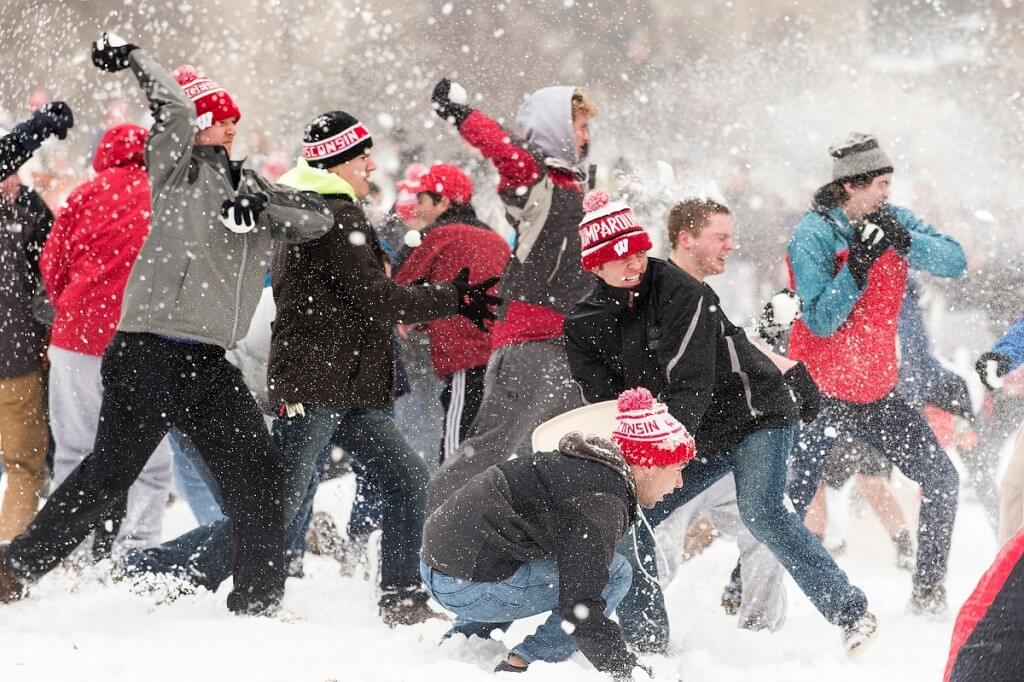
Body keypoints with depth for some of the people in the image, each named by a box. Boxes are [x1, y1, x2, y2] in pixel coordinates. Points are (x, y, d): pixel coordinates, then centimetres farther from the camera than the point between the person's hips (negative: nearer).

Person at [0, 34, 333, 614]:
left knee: (257, 472, 6)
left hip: (210, 363, 7)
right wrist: (131, 56, -12)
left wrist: (263, 207, -11)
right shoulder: (181, 172, -1)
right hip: (151, 354, -7)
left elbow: (319, 217, 5)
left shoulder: (252, 189, 18)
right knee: (108, 474, -8)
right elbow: (174, 109, -17)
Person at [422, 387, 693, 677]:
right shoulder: (602, 500, -17)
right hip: (470, 585, -10)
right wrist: (629, 672, -17)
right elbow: (579, 608, -22)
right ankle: (520, 666, -9)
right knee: (615, 574, -8)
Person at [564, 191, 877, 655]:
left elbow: (691, 386, -26)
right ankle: (645, 643, 11)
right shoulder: (585, 325, -1)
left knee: (761, 513, -26)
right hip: (696, 439, 7)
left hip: (754, 413, -7)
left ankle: (852, 615, -20)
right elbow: (603, 403, -1)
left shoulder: (679, 291, -20)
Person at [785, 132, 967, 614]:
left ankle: (928, 592, 15)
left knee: (942, 481, 3)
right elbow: (821, 321, -22)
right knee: (786, 505, -6)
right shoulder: (813, 236, -15)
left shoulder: (892, 222, 1)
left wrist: (903, 242, -25)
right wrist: (857, 265, -31)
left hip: (877, 390, 6)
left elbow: (955, 262, -9)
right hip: (820, 393, -6)